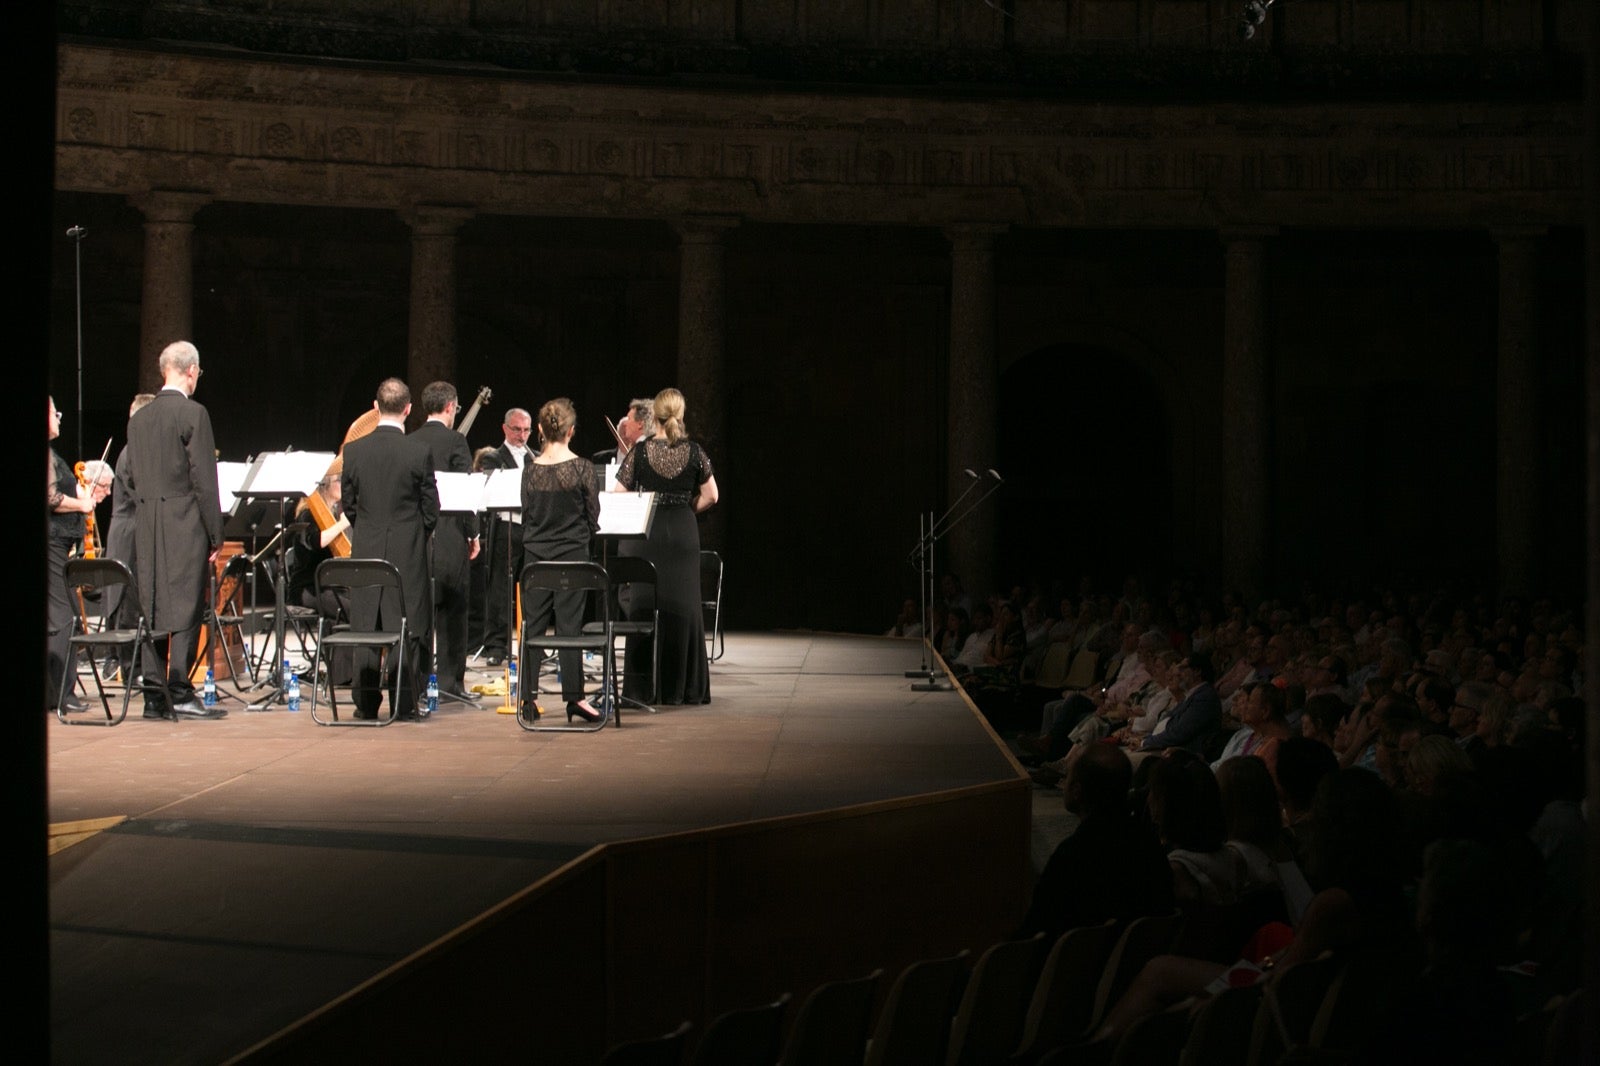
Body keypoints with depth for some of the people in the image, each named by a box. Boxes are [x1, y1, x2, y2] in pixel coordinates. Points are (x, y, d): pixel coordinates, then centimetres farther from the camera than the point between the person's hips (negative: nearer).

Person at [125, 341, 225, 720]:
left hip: (146, 527, 6)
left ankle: (155, 695, 9)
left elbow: (131, 478, 14)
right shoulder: (193, 414, -10)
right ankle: (179, 693, -6)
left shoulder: (138, 419, 10)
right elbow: (204, 478, -12)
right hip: (184, 526, -6)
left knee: (152, 608, 8)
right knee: (185, 608, -4)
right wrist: (215, 533, -7)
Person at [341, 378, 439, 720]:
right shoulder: (418, 452, -10)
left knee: (366, 626, 8)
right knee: (405, 627, 2)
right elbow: (431, 507, -4)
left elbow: (348, 503, 6)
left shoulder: (353, 450, -2)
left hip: (365, 550, 2)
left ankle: (366, 703, 9)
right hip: (407, 551, -2)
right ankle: (404, 703, 2)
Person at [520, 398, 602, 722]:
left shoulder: (531, 469, -2)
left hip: (535, 552, 2)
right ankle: (573, 698, 0)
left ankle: (528, 698, 5)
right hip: (572, 553, -2)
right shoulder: (581, 467, -9)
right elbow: (593, 514, -2)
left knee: (533, 625, 6)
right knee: (569, 624, 0)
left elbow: (526, 514, 7)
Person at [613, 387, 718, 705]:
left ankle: (642, 687, 5)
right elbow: (710, 497, 3)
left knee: (643, 606, 5)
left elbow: (618, 494, -3)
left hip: (645, 533, -1)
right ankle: (683, 686, 8)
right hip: (683, 533, 1)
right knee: (682, 607, 7)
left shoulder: (640, 450, -6)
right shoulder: (694, 452, -2)